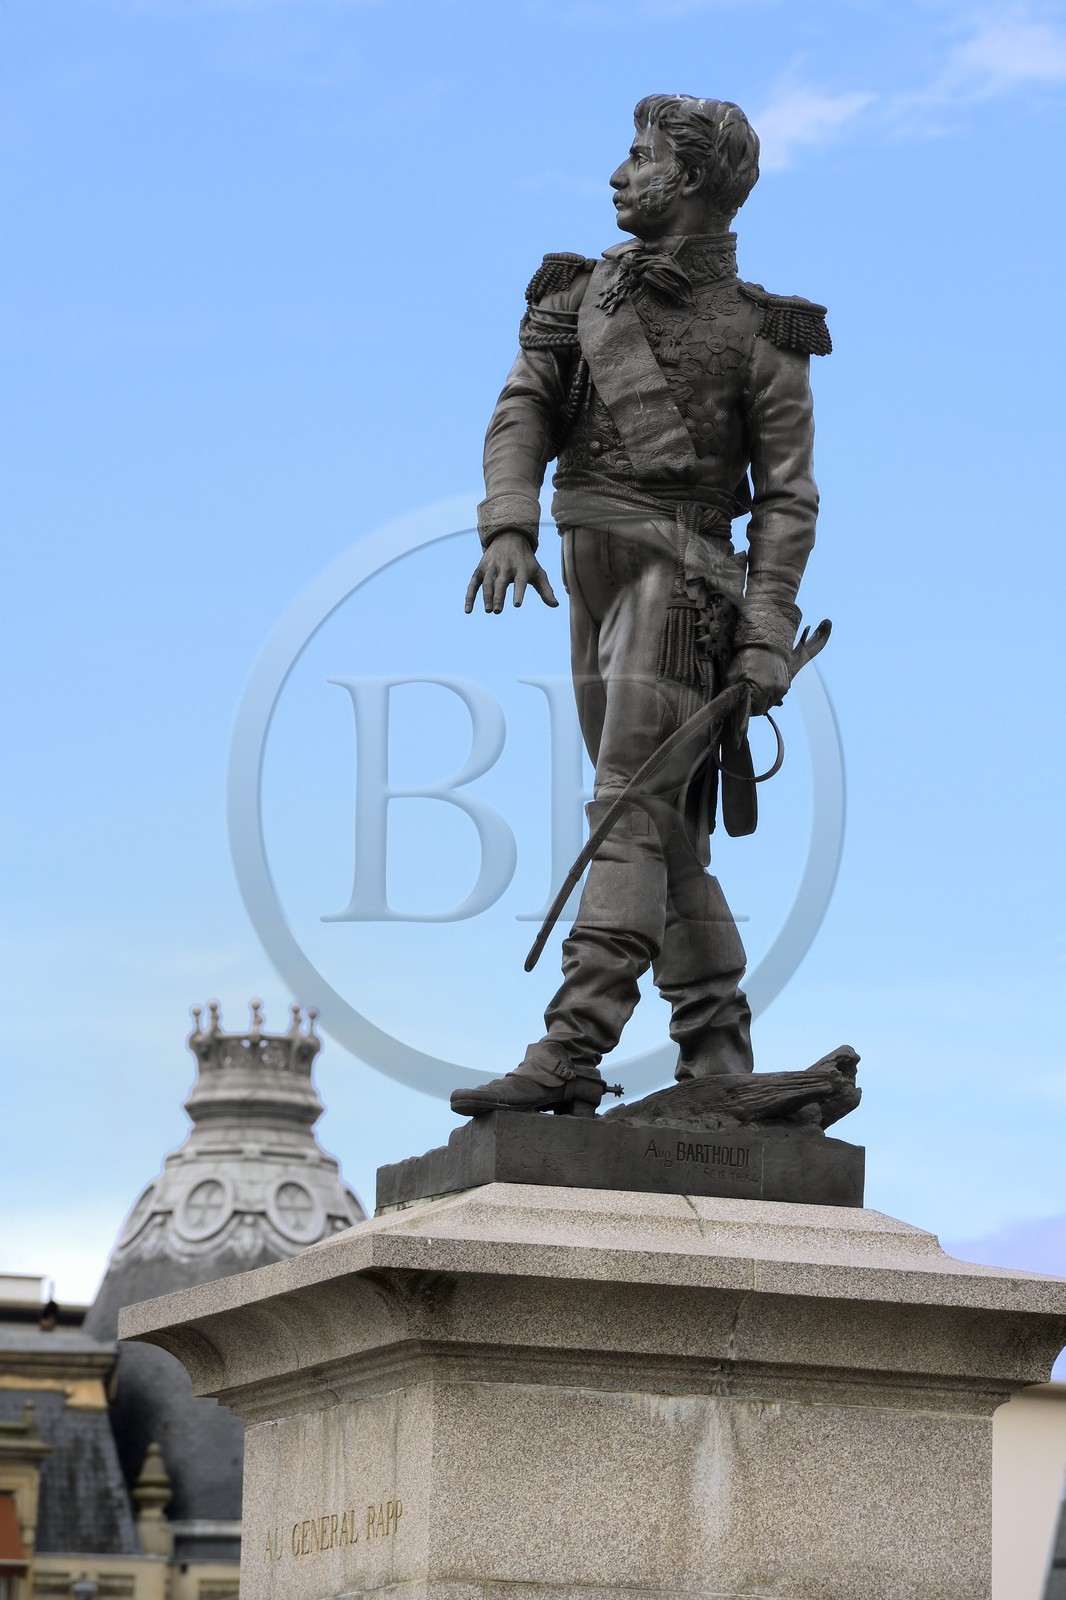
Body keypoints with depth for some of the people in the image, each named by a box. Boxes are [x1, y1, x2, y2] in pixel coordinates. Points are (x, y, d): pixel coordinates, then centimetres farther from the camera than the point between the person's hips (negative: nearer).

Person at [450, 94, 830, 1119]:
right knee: (666, 839, 9)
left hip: (683, 581, -7)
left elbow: (787, 498, -3)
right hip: (595, 583, 7)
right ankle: (718, 1062, 14)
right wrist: (507, 527, -17)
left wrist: (768, 637, -12)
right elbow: (522, 415, 2)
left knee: (632, 814, -17)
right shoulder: (584, 296, 13)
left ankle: (569, 1057, -28)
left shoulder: (756, 336, 0)